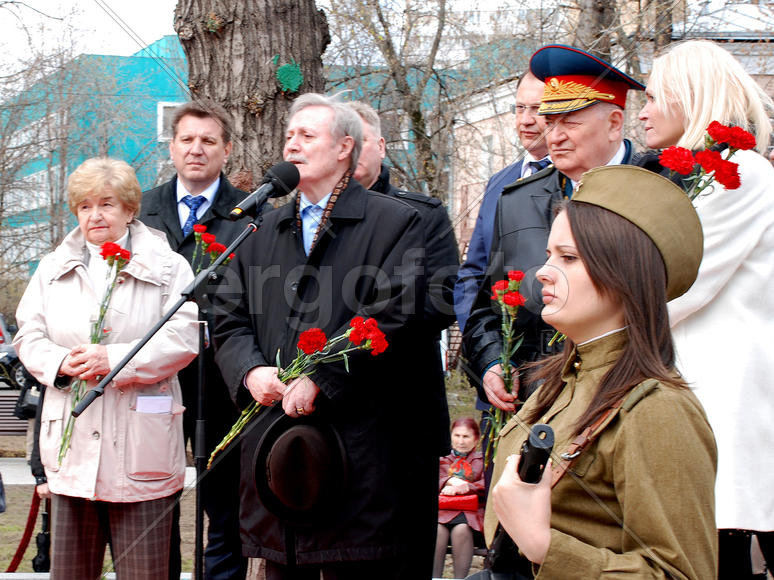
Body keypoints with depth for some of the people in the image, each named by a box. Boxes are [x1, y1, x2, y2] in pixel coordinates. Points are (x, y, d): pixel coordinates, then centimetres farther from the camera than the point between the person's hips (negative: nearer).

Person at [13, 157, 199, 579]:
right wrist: (61, 363, -10)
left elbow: (183, 339, -8)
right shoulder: (53, 268, 15)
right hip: (71, 443, 4)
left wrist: (115, 359, -17)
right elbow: (28, 336, 12)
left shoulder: (167, 268, 3)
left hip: (139, 446, -3)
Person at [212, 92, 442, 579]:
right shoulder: (263, 232, 20)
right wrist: (251, 371, -5)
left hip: (360, 444, -5)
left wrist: (319, 379, -16)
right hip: (275, 439, 5)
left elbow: (392, 314, -12)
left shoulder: (395, 223, 1)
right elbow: (230, 320, 16)